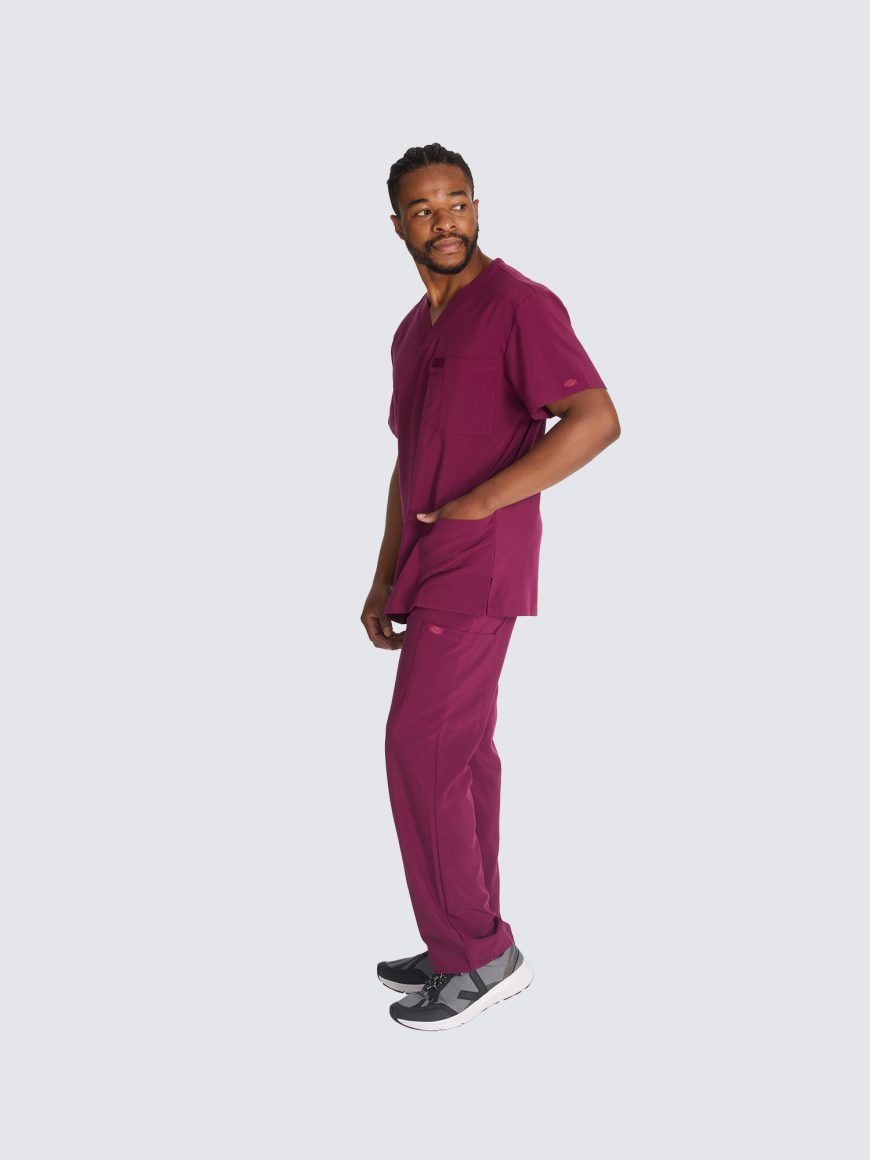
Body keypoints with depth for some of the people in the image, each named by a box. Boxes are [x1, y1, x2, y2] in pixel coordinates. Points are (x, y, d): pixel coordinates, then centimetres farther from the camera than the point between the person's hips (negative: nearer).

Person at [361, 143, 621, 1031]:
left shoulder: (518, 304, -10)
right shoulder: (412, 333, 17)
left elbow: (597, 420, -19)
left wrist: (481, 500, -20)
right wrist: (385, 582, 15)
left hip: (477, 569, -9)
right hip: (433, 574, 9)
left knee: (420, 749, -8)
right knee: (461, 752, 11)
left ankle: (477, 954, 3)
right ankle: (472, 946, 19)